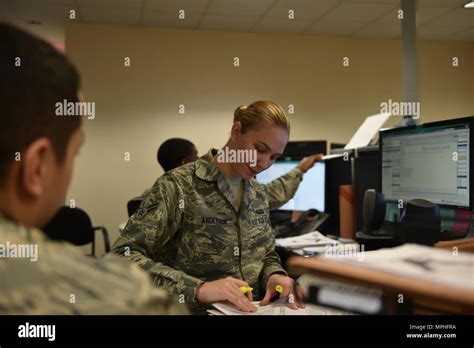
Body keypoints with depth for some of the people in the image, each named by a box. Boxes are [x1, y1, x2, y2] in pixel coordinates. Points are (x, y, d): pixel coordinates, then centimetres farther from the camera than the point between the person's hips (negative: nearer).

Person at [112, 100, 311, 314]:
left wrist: (274, 275, -6)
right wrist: (198, 289, -27)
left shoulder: (258, 194, 8)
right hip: (199, 310, -5)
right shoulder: (178, 185, -12)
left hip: (253, 310, 5)